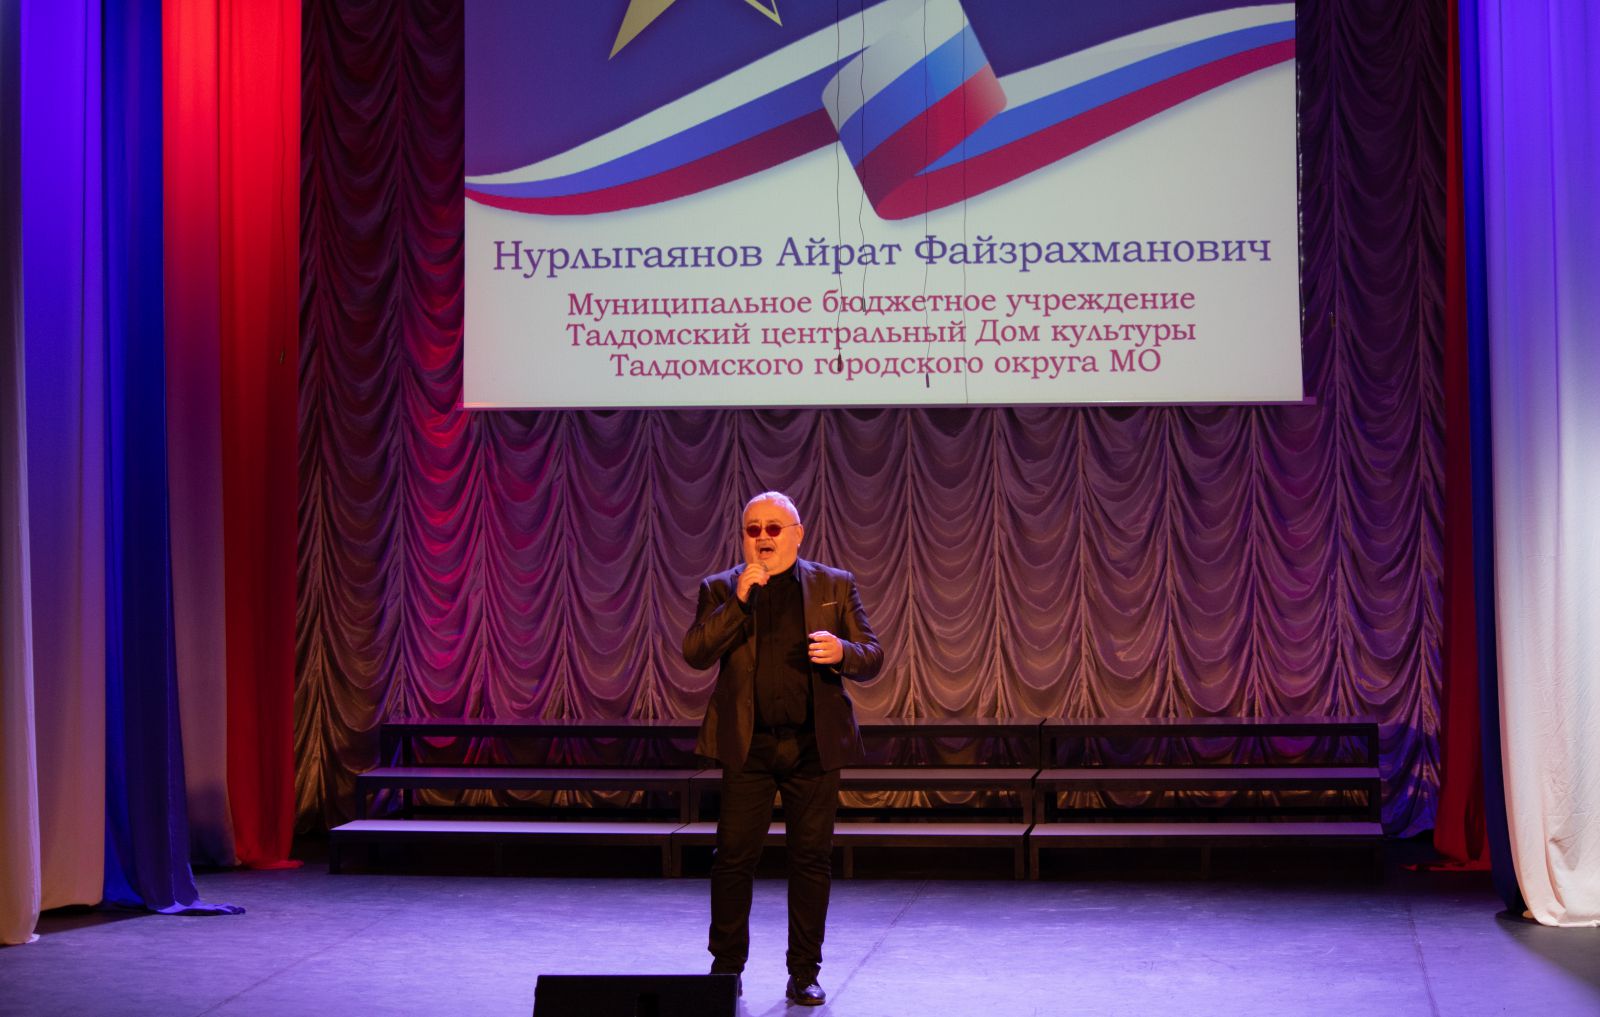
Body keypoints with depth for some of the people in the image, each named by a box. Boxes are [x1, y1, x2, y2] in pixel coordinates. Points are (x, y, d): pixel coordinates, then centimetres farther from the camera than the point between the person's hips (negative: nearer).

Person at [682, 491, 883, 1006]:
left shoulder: (835, 586, 8)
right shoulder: (721, 589, 6)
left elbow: (872, 656, 5)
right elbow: (696, 654, -7)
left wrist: (843, 652, -18)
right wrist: (738, 601, -15)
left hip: (814, 745, 1)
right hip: (747, 745, 0)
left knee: (812, 860, 3)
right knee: (734, 858, 0)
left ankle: (804, 973, 12)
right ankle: (726, 967, 12)